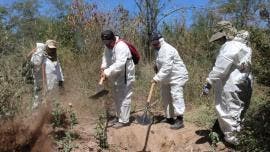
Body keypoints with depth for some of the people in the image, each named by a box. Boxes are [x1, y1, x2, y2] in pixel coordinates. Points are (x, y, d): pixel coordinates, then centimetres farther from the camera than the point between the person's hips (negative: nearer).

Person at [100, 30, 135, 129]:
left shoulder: (121, 47, -27)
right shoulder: (108, 46, 2)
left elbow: (119, 64, -37)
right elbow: (105, 57, 11)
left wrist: (107, 72, -40)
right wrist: (103, 67, -8)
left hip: (125, 76, -9)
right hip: (116, 77, 10)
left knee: (124, 98, -3)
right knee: (116, 97, 19)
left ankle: (124, 120, 7)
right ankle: (119, 117, 35)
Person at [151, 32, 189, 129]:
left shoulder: (167, 49, -22)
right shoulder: (159, 50, 11)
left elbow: (167, 67, -31)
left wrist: (157, 78, -31)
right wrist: (156, 66, 4)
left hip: (177, 76, -10)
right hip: (167, 78, 10)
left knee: (176, 95, -17)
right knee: (166, 97, 13)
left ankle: (179, 120, -17)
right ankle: (169, 118, 24)